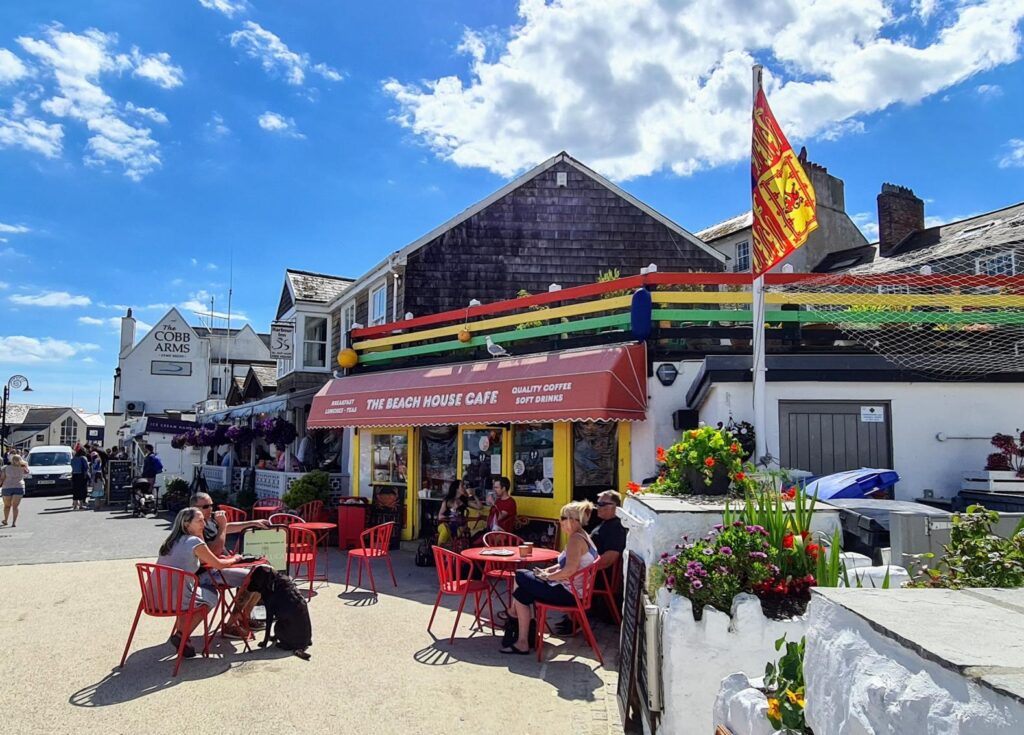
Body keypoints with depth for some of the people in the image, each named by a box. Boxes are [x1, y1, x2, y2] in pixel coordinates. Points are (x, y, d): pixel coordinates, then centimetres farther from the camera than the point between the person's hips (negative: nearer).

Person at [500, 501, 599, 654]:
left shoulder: (576, 539, -19)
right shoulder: (582, 536, 12)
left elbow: (570, 570, -30)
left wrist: (548, 576, -16)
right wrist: (546, 571, 6)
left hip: (568, 593, -10)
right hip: (570, 589, 10)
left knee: (521, 577, -2)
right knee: (522, 593, 8)